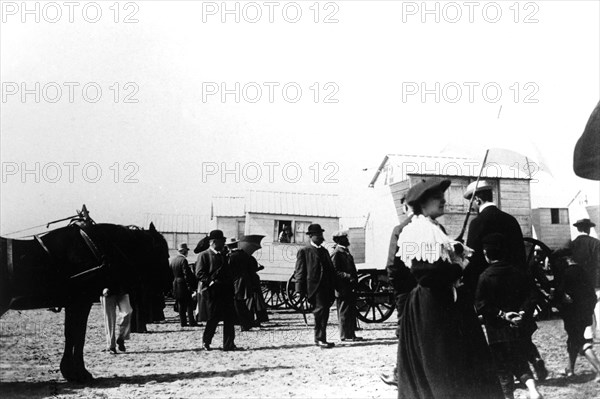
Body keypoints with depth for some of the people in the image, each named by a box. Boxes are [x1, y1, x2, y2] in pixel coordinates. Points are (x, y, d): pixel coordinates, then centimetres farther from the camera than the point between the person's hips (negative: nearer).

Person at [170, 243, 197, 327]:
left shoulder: (172, 260, 9)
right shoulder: (183, 260, -14)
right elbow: (187, 274, -17)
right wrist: (190, 285, -13)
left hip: (175, 286, 7)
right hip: (184, 285, -7)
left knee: (181, 305, 10)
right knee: (189, 304, -1)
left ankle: (183, 322, 11)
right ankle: (192, 322, -1)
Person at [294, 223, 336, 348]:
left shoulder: (324, 251, 22)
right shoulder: (304, 251, 2)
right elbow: (299, 272, -3)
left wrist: (332, 289, 17)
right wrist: (300, 290, -10)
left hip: (326, 287, 7)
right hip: (314, 286, -7)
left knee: (324, 313, 7)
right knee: (320, 309, -16)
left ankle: (319, 338, 18)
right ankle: (320, 339, -15)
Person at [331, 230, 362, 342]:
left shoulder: (346, 251, 18)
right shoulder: (336, 253, -12)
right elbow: (336, 272, -18)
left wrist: (355, 279, 16)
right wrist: (348, 276, -26)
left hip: (350, 288, 10)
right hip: (342, 289, -10)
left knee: (351, 312, 12)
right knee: (344, 312, -4)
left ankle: (351, 334, 19)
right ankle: (345, 335, 2)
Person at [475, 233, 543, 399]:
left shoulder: (485, 277, -13)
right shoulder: (519, 273, 0)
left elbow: (481, 305, -16)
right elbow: (531, 296, -3)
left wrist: (501, 314, -13)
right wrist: (523, 313, -9)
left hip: (498, 331, -4)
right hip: (519, 329, 4)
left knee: (503, 368, 7)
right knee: (520, 361, 20)